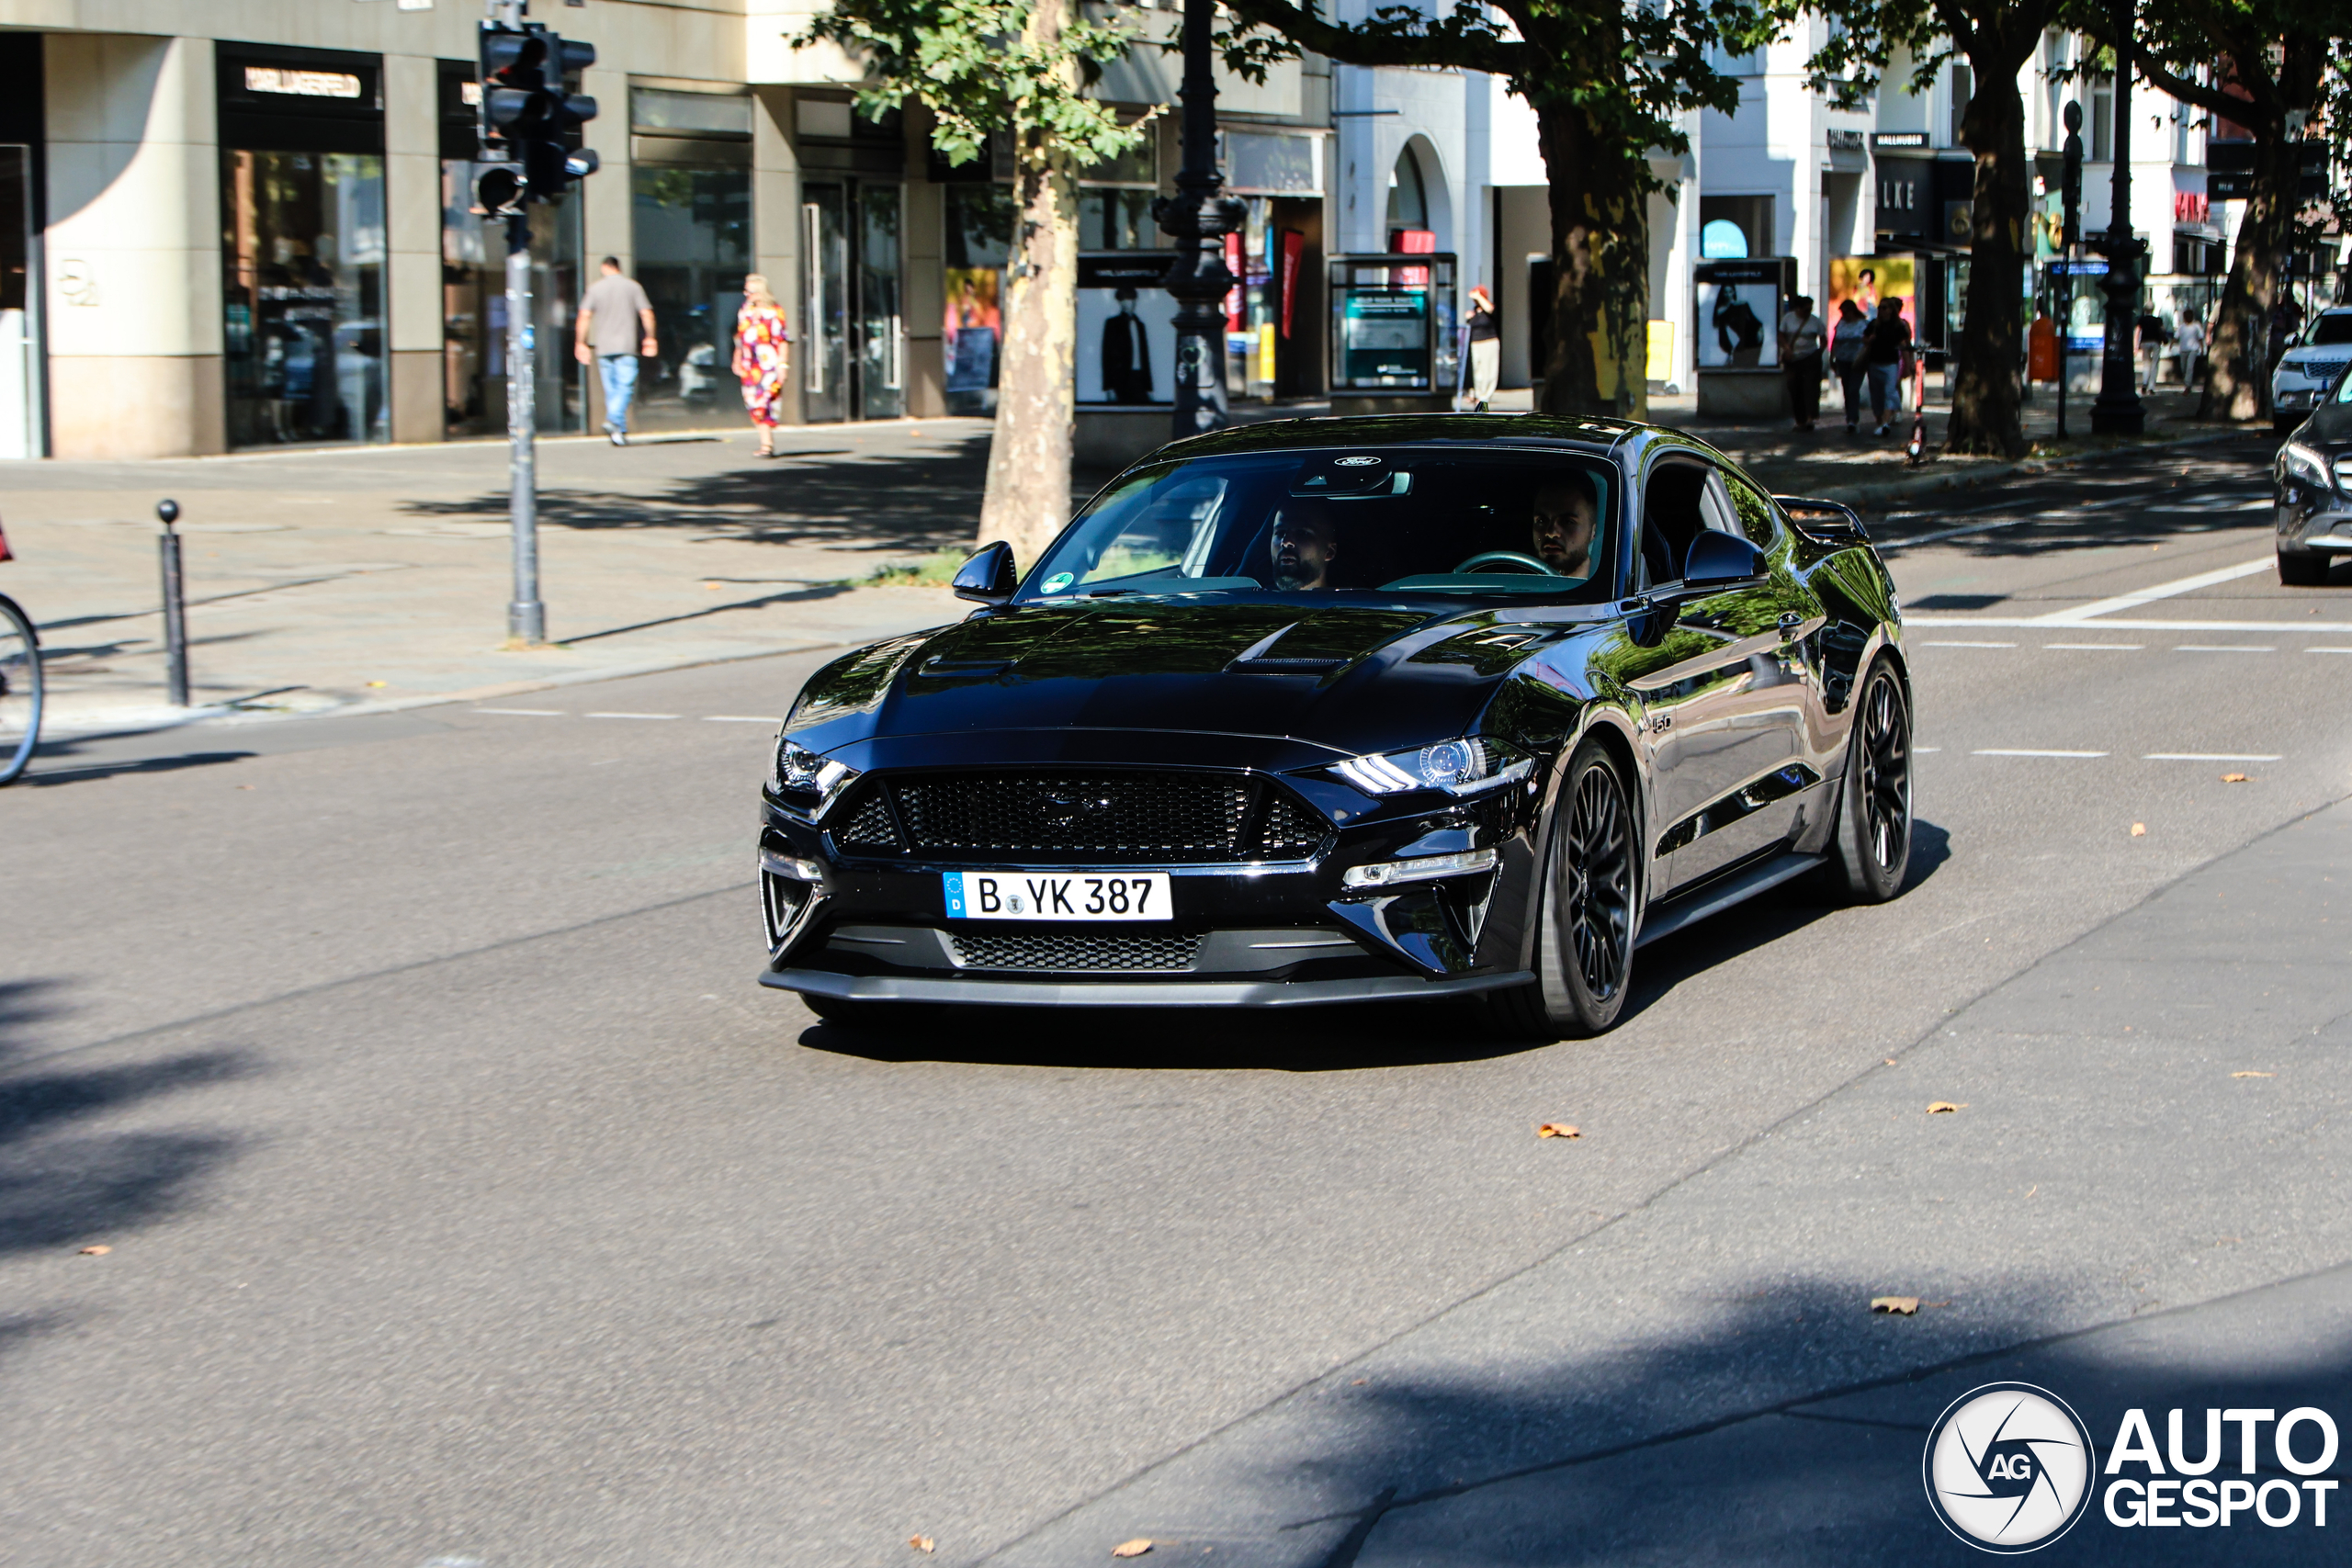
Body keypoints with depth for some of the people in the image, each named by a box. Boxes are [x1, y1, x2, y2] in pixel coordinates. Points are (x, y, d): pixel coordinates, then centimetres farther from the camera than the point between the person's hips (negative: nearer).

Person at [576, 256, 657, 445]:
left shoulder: (595, 288, 6)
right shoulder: (632, 286, 4)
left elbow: (584, 316, -1)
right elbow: (646, 313, 1)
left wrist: (580, 343, 2)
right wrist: (650, 338, 10)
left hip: (603, 348, 2)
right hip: (626, 345, -2)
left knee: (611, 389, 8)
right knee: (625, 386, -5)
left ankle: (620, 430, 8)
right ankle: (614, 420, -27)